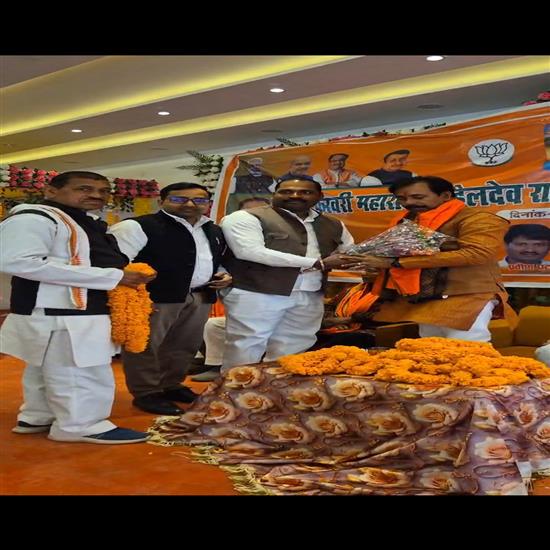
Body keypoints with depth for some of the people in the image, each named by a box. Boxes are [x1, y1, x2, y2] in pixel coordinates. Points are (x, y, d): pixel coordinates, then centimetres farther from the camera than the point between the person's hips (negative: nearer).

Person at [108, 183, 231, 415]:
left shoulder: (214, 231, 13)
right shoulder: (137, 227, -11)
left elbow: (220, 259, 27)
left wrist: (224, 275, 8)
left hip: (199, 297, 7)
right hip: (155, 298, -7)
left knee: (185, 346, 16)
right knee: (145, 346, 0)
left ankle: (171, 386, 32)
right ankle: (146, 393, 14)